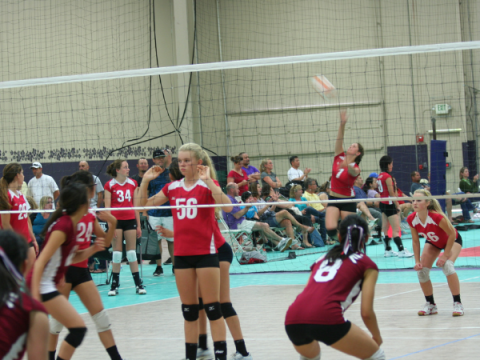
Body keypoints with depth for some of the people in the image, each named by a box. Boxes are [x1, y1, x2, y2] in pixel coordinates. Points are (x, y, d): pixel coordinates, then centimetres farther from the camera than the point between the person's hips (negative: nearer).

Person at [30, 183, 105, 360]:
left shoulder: (70, 224, 9)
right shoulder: (64, 226, -19)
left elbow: (72, 257, 20)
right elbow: (41, 262, -22)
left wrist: (93, 249, 2)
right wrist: (34, 295, -27)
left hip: (49, 285, 10)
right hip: (43, 286, -10)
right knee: (79, 328, -11)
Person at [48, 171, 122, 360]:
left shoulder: (91, 214, 9)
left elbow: (106, 242, 13)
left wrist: (112, 223, -2)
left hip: (82, 270, 7)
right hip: (64, 269, -6)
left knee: (100, 315, 2)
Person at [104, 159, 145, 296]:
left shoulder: (133, 184, 8)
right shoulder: (110, 185, -2)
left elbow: (135, 205, 11)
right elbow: (107, 207, -3)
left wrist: (138, 225, 9)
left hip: (130, 220, 3)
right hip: (116, 220, -3)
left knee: (132, 252, 4)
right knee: (117, 252, 0)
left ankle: (138, 284, 7)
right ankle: (115, 285, 6)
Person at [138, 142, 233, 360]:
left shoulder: (208, 184, -5)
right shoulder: (173, 188, 9)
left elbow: (227, 206, -23)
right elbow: (143, 205, 12)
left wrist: (208, 180, -28)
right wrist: (145, 181, -1)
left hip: (206, 251, -5)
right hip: (182, 254, 5)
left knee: (212, 307, -4)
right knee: (189, 310, 10)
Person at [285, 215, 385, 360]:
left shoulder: (323, 259, 29)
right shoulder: (367, 264, 14)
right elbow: (366, 312, 7)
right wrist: (377, 337, 24)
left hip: (292, 321, 6)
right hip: (326, 319, -6)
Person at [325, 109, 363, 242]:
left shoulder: (355, 168, -9)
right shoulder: (339, 157, 2)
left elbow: (353, 172, -34)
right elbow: (339, 139, -10)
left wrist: (347, 165, -57)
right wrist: (342, 124, -25)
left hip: (348, 201, -3)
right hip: (333, 199, 3)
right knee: (330, 229, -16)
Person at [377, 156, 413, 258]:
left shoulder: (380, 176, 9)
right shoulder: (387, 176, -16)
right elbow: (392, 193, -16)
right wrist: (398, 206, -9)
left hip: (382, 203, 9)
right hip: (389, 204, -9)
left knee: (385, 228, 11)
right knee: (396, 229, -8)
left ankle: (388, 250, 15)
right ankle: (401, 250, -9)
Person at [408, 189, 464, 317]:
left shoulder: (436, 217, -40)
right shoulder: (412, 219, -24)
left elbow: (452, 234, -27)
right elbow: (415, 241, -9)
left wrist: (445, 255, -25)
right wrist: (417, 261, -14)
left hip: (453, 240, -5)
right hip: (433, 242, 5)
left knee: (447, 265, -29)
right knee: (421, 270, -7)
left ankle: (457, 304, -17)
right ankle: (430, 305, 12)